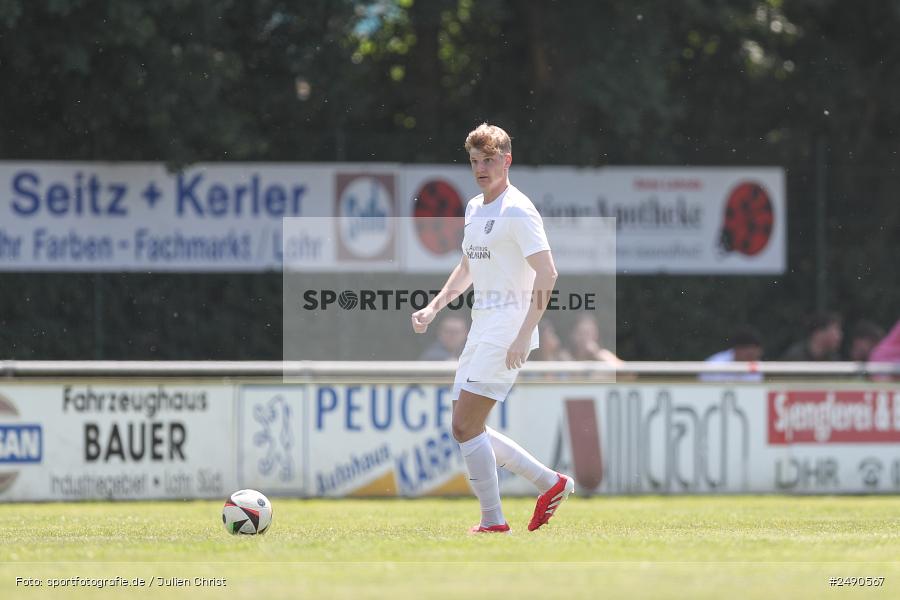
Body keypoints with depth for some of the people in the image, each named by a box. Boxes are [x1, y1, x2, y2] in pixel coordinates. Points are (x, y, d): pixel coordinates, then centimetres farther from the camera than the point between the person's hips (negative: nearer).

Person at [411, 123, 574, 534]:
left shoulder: (517, 211, -12)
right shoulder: (474, 208, 16)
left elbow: (547, 274, -19)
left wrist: (525, 334, -25)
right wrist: (434, 307, 18)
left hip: (508, 332, -9)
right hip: (481, 330, 9)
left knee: (465, 426, -14)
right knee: (469, 429, 9)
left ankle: (493, 521, -7)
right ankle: (550, 482, 19)